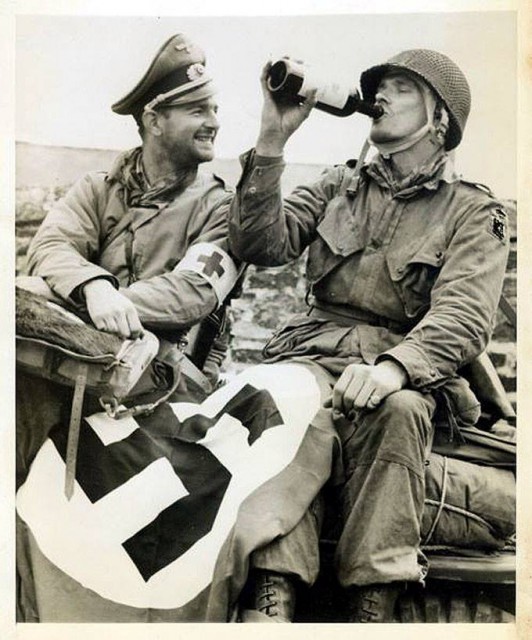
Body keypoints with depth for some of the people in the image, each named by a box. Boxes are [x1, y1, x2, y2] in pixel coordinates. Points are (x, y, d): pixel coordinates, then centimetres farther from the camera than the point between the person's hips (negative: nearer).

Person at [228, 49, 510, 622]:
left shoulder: (473, 212, 9)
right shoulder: (338, 186, 20)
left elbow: (463, 317, -8)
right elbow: (261, 245, 5)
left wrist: (393, 367, -28)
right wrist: (272, 139, -3)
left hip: (408, 372, -2)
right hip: (317, 353, 2)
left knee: (395, 412, -37)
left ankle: (371, 609, -33)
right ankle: (271, 600, -39)